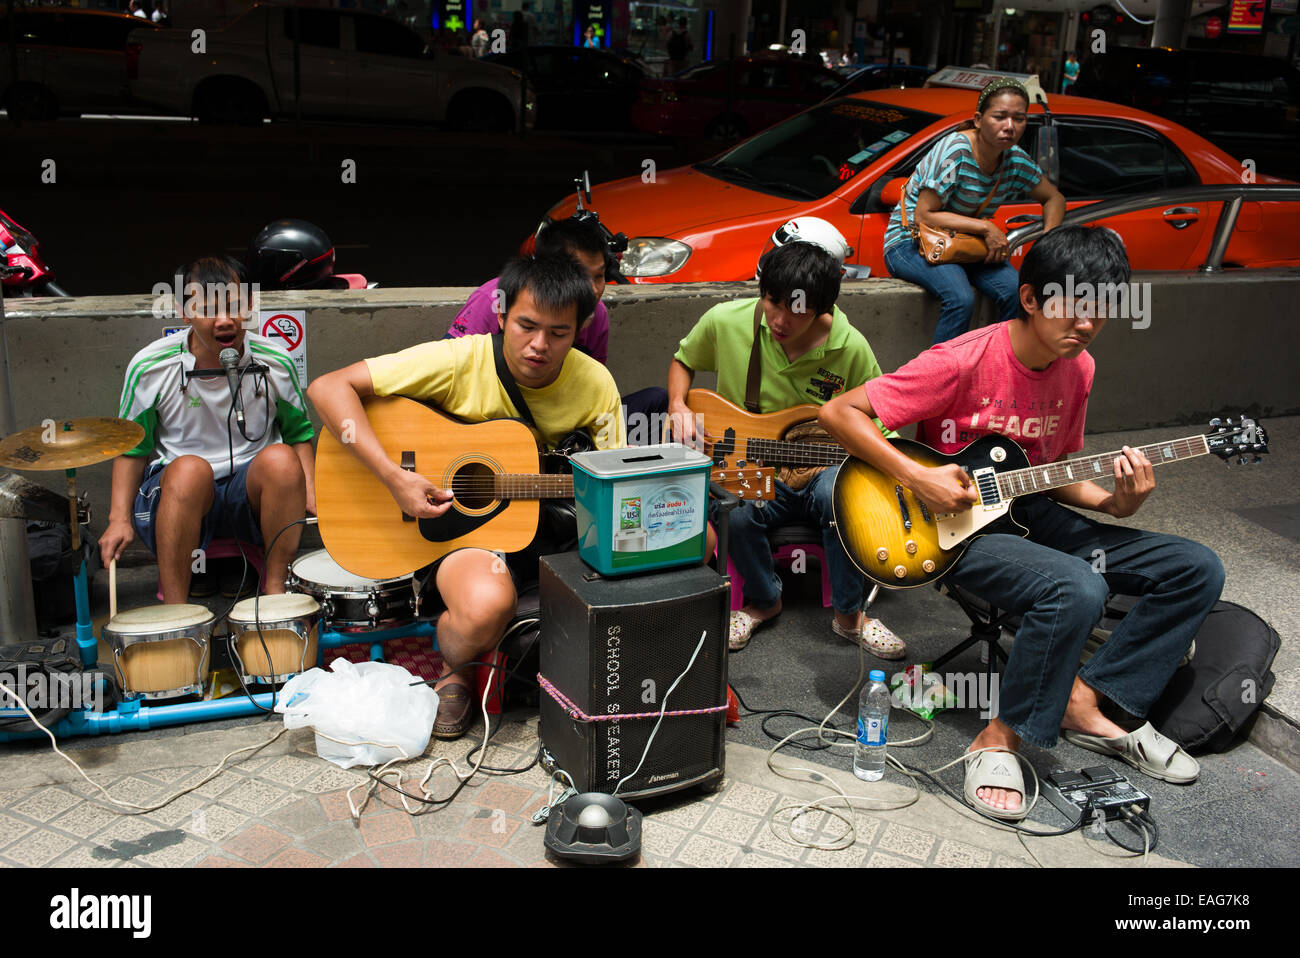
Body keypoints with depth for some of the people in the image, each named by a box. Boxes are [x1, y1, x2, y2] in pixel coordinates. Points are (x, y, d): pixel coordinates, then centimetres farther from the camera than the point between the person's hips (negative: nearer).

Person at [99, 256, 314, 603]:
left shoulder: (276, 364, -5)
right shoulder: (150, 367, -8)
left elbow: (299, 432, 10)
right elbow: (131, 447, 5)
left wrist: (309, 494, -5)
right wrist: (120, 518, -3)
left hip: (251, 490, 1)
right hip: (173, 493, -1)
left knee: (281, 459, -31)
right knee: (189, 470, -36)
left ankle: (275, 590, -20)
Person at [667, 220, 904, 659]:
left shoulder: (850, 349, -12)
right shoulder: (725, 322, -9)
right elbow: (683, 361, 13)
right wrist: (679, 405, -6)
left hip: (822, 467, 0)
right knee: (735, 512, -32)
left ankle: (848, 614, -11)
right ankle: (763, 600, 1)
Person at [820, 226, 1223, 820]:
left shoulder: (1077, 369, 3)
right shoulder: (963, 362, -19)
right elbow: (839, 413, -18)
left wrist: (1113, 503, -6)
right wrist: (918, 479, -24)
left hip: (1029, 512, 8)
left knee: (1197, 570, -3)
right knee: (1076, 590, -35)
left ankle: (1083, 702, 4)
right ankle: (1000, 738, -14)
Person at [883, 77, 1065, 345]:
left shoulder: (1015, 160, -1)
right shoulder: (955, 151, -21)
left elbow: (1054, 198, 15)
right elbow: (923, 216, -23)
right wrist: (986, 227, -24)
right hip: (911, 241, -6)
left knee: (1018, 292, -21)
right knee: (960, 298, -35)